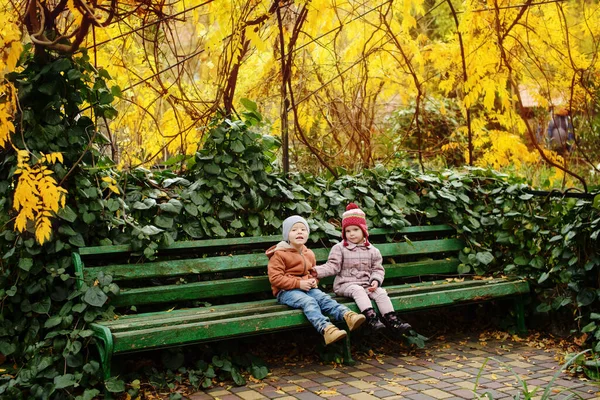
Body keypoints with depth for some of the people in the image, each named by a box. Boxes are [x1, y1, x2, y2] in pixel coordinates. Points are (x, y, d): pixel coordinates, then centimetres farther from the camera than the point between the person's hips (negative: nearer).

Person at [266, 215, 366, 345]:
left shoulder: (309, 254, 18)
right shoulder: (279, 254, -5)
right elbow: (275, 278, -12)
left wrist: (313, 280, 3)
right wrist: (299, 284, -19)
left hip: (307, 288, 6)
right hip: (286, 291, -6)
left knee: (324, 298, -23)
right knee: (308, 301, -33)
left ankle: (347, 316, -45)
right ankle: (325, 329, -55)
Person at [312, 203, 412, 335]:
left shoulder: (372, 250, 10)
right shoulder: (339, 248, 1)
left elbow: (378, 269, 11)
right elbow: (332, 266, -5)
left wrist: (376, 280, -9)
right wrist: (318, 271, -22)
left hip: (366, 283, 3)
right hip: (345, 284, -3)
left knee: (381, 292, -22)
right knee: (358, 290, -34)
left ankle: (391, 320, -26)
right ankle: (371, 317, -46)